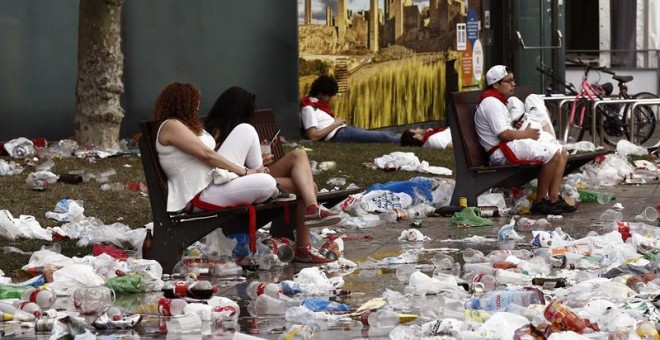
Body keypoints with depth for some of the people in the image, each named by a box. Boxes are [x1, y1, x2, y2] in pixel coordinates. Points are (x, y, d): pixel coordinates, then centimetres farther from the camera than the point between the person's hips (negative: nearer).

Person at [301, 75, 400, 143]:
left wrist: (336, 121, 6)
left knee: (386, 134, 5)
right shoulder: (309, 109, -12)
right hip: (338, 134, -10)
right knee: (382, 137, -13)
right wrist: (335, 124, -14)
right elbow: (313, 136, -21)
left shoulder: (318, 103, 18)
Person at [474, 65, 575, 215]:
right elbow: (503, 134, -19)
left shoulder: (497, 101, 24)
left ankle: (554, 197, -5)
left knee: (562, 153, 5)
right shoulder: (491, 103, -11)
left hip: (511, 147, 11)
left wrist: (514, 125, 12)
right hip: (503, 152, -11)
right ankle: (539, 201, -19)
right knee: (552, 154, -26)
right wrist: (526, 134, -7)